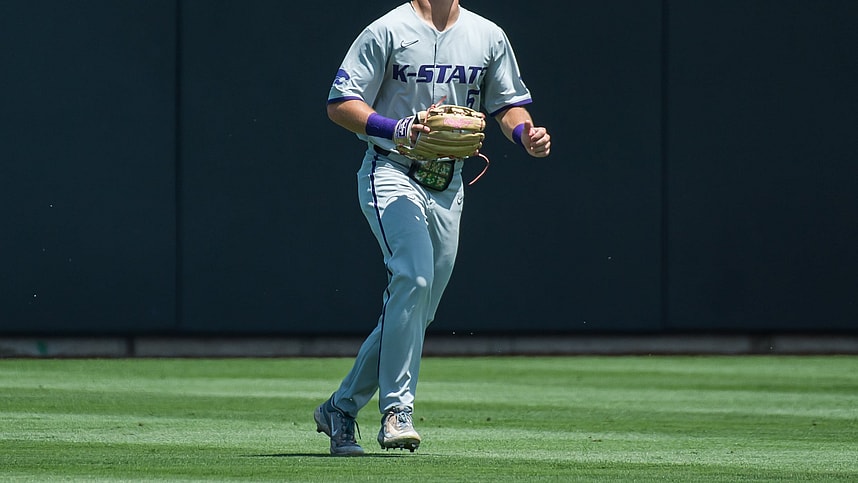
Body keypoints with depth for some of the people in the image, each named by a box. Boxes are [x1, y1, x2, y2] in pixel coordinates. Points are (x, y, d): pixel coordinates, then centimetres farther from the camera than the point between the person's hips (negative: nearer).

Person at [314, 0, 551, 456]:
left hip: (448, 187, 6)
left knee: (415, 312, 5)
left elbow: (508, 104, 18)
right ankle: (397, 410, -23)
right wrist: (397, 129, -24)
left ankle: (340, 409, 20)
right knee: (413, 277, -26)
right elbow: (340, 105, -7)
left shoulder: (489, 37, 10)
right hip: (392, 175, -6)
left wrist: (528, 135, -5)